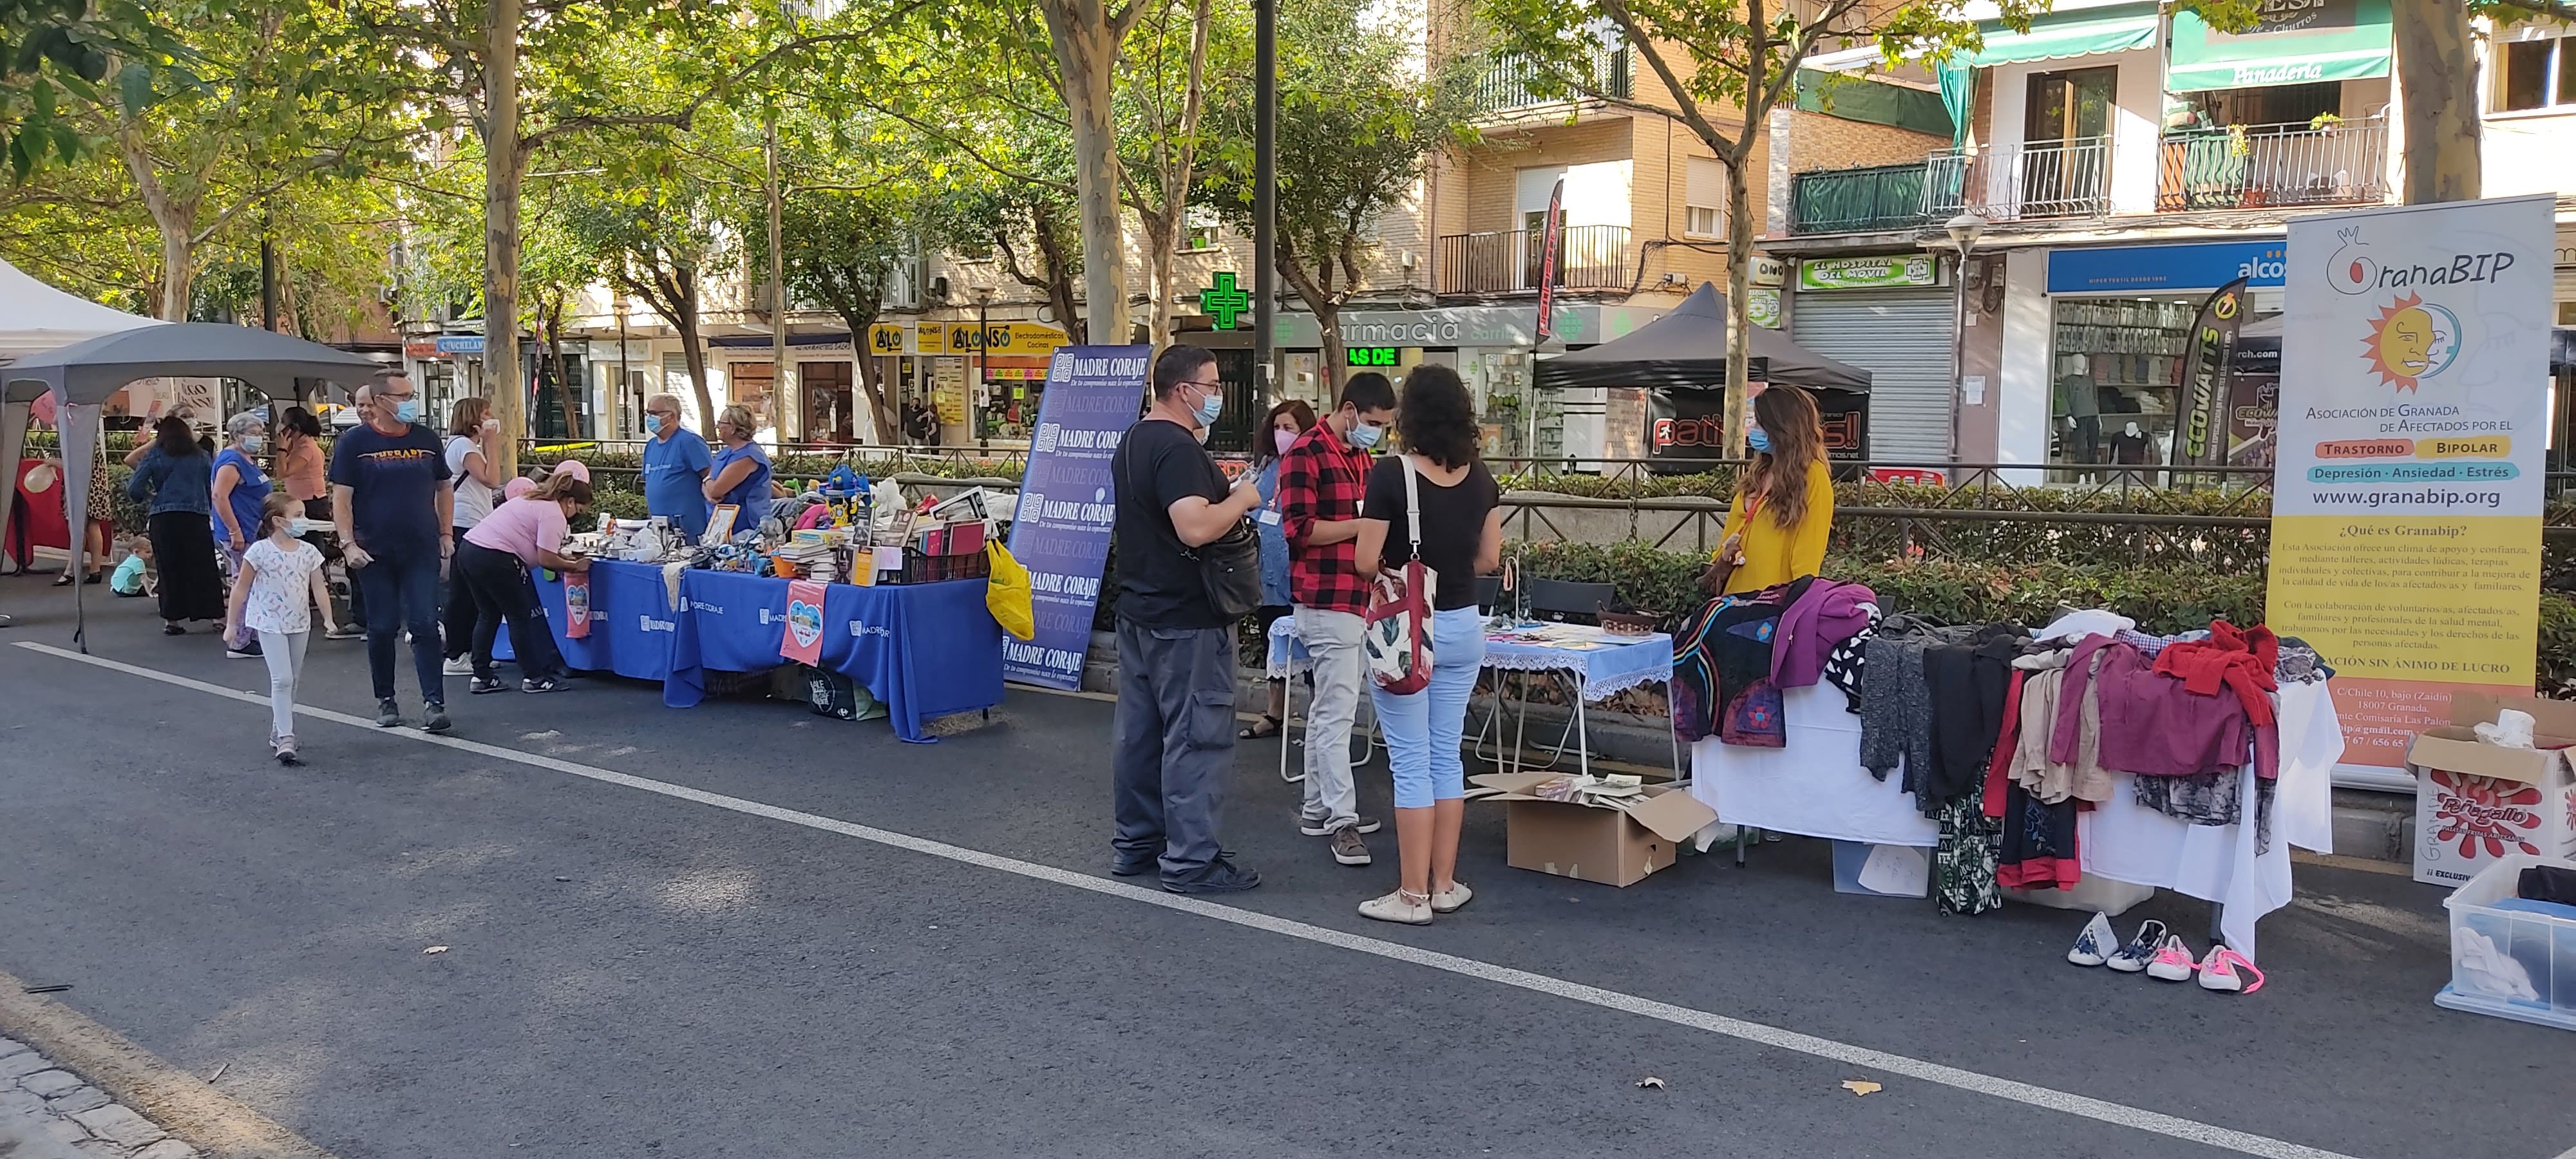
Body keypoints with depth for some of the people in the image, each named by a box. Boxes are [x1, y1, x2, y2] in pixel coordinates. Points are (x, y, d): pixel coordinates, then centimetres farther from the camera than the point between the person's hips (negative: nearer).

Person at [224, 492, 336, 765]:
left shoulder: (308, 552, 0)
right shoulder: (260, 551, -12)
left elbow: (319, 589, 3)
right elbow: (241, 588, -4)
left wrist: (328, 619, -7)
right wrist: (231, 624, -2)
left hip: (299, 623, 5)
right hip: (270, 623, -5)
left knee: (291, 681, 13)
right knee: (282, 679, -13)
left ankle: (278, 736, 26)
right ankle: (285, 741, -15)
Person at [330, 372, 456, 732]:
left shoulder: (426, 439, 7)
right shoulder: (355, 442, -2)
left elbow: (444, 488, 16)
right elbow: (341, 497, -4)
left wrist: (446, 533, 8)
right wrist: (348, 543, -13)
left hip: (422, 550, 2)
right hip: (375, 553, -1)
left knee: (425, 625, -6)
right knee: (382, 628, 6)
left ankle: (434, 703, -8)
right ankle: (385, 701, 19)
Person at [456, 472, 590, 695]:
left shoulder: (534, 500, 24)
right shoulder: (554, 514, -8)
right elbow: (546, 559, -12)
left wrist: (564, 558, 15)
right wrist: (574, 566, 2)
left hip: (468, 549, 10)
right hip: (494, 559, -10)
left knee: (488, 615, 18)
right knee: (521, 618, 2)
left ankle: (481, 677, 20)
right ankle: (533, 678, 7)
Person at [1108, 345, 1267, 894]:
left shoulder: (1132, 442, 13)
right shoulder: (1179, 449, -19)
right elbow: (1196, 528, -32)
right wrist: (1242, 499, -16)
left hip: (1138, 609, 10)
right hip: (1186, 619, -10)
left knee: (1138, 730, 14)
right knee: (1196, 736, -5)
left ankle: (1135, 842, 23)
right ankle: (1191, 860, -1)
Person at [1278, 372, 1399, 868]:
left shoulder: (1359, 455, 16)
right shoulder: (1306, 453, -12)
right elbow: (1299, 529, -18)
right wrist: (1364, 525, -18)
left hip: (1357, 599, 9)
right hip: (1327, 601, -9)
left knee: (1328, 708, 14)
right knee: (1338, 712, -8)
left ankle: (1317, 808, 22)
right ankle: (1342, 820, -5)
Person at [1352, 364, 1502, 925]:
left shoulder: (1391, 475, -15)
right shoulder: (1481, 478, 1)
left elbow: (1366, 562, -14)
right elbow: (1489, 558, 7)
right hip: (1461, 625, 5)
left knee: (1412, 761, 0)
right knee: (1447, 755, 14)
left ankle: (1413, 895, 5)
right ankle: (1445, 885, 20)